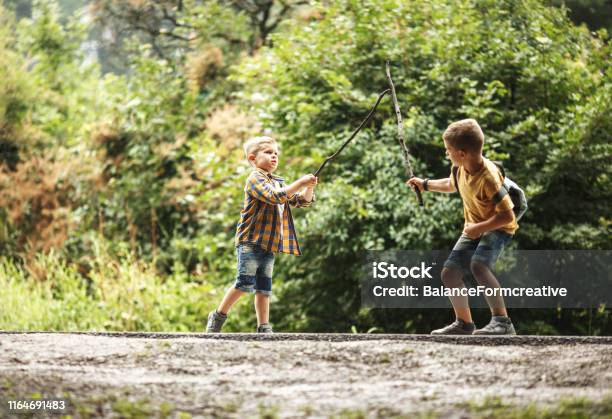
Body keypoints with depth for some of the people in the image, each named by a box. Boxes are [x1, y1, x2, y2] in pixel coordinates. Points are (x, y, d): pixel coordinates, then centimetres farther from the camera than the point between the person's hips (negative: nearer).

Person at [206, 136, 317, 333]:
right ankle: (218, 316, 3)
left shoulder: (278, 182, 20)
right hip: (250, 241, -8)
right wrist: (299, 183, -25)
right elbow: (274, 196, -23)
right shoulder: (255, 179, -7)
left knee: (264, 287, 6)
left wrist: (309, 188, -3)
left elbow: (302, 201, 18)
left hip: (269, 244, 8)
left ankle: (264, 327, 7)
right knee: (245, 282, -10)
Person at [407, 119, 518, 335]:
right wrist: (425, 184, 22)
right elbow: (452, 184, 22)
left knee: (478, 265, -34)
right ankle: (464, 323, 18)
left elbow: (507, 216, -29)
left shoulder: (488, 178, -30)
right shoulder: (459, 168, -5)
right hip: (474, 228, 8)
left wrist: (479, 228, -28)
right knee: (449, 272, 0)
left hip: (498, 228, -8)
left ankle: (502, 321, -34)